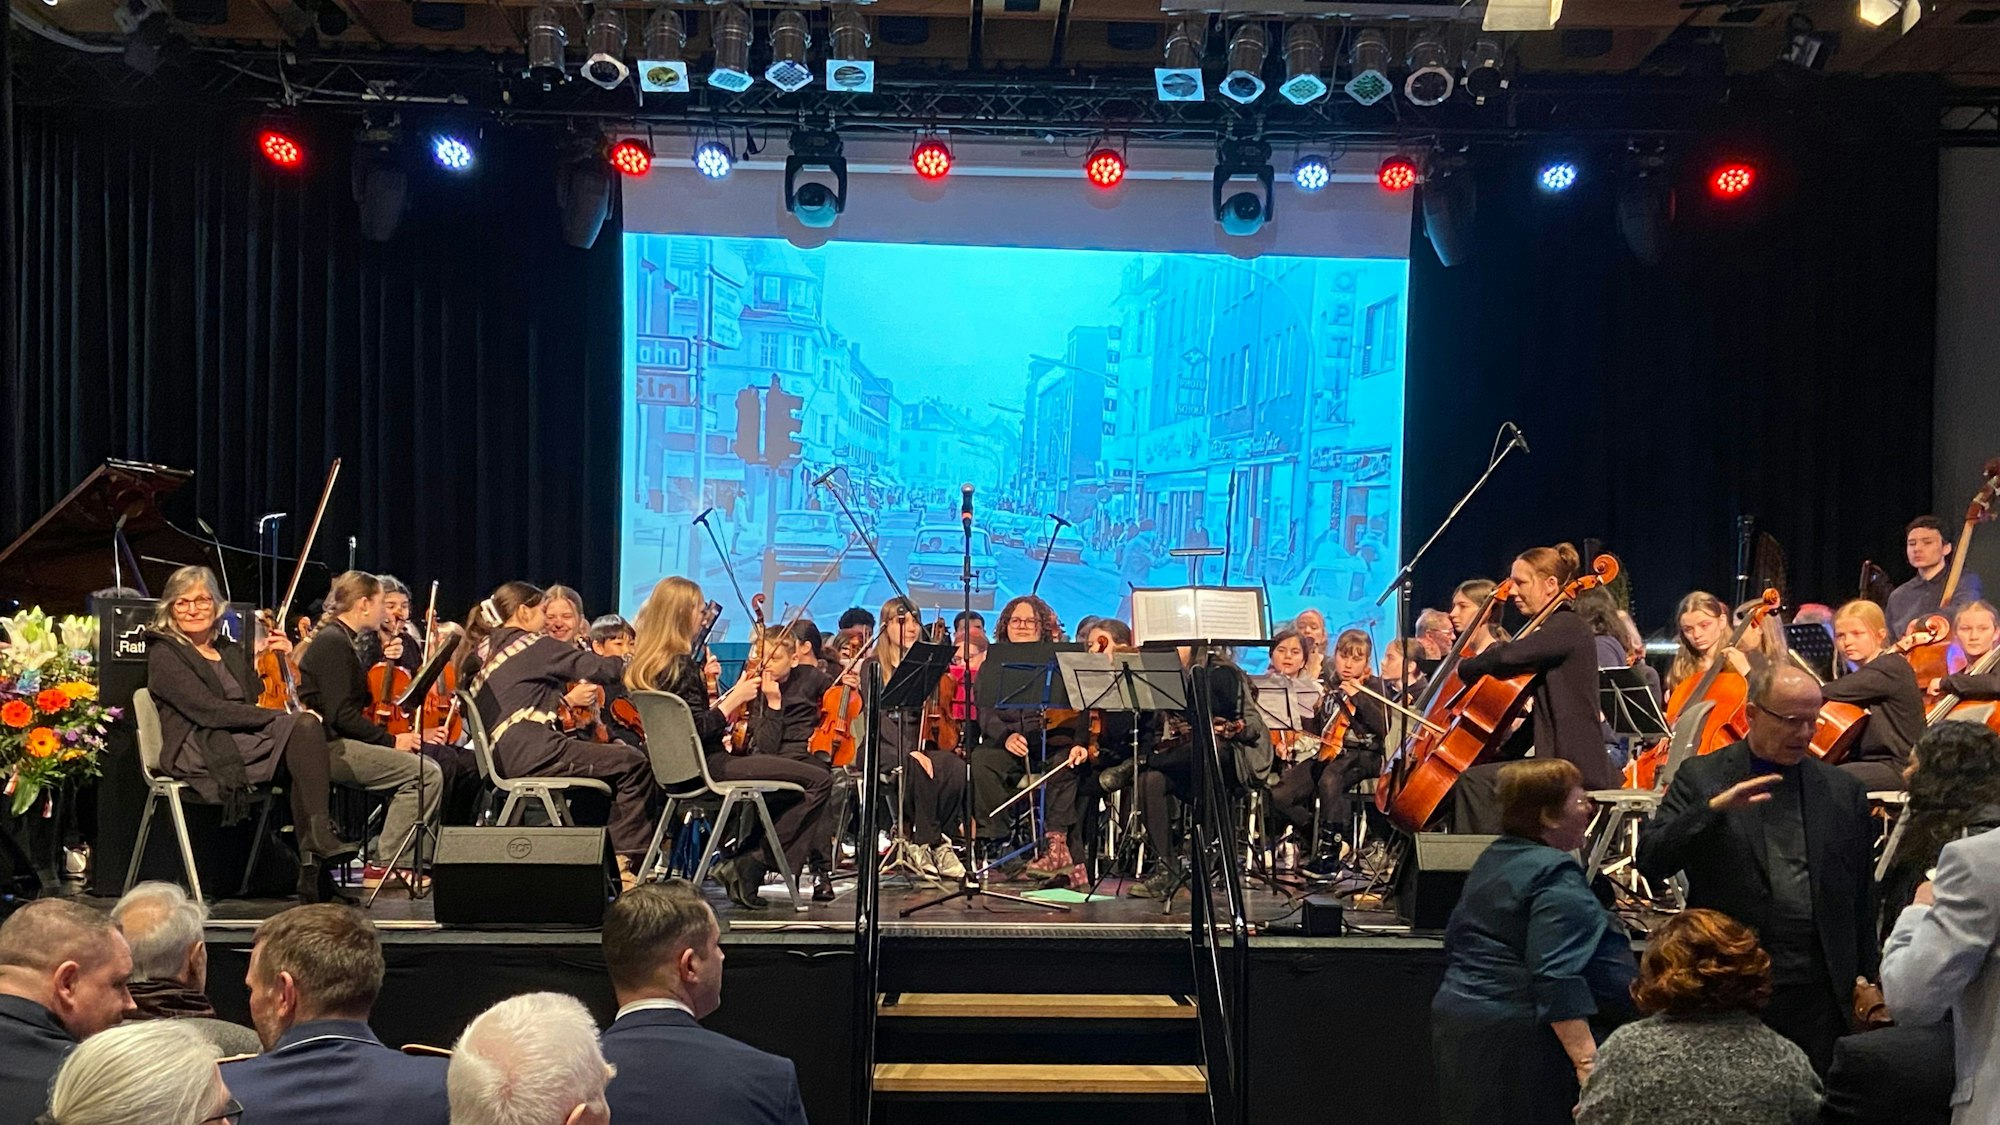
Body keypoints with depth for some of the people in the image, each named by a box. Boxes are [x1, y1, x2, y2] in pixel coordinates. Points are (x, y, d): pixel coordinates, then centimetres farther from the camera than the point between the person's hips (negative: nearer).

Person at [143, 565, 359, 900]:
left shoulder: (230, 651, 25)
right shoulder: (164, 655, 3)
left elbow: (261, 701, 19)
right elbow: (207, 710, -13)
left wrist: (280, 661, 5)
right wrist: (283, 718, -19)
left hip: (245, 743, 6)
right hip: (200, 753, -6)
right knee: (303, 727, -28)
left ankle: (313, 869, -34)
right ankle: (320, 836, -33)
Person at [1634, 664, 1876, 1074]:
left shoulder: (1844, 791, 11)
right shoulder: (1700, 777, 2)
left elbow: (1862, 899, 15)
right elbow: (1651, 860, -10)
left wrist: (1866, 981, 11)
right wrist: (1714, 807, -21)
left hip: (1818, 992, 2)